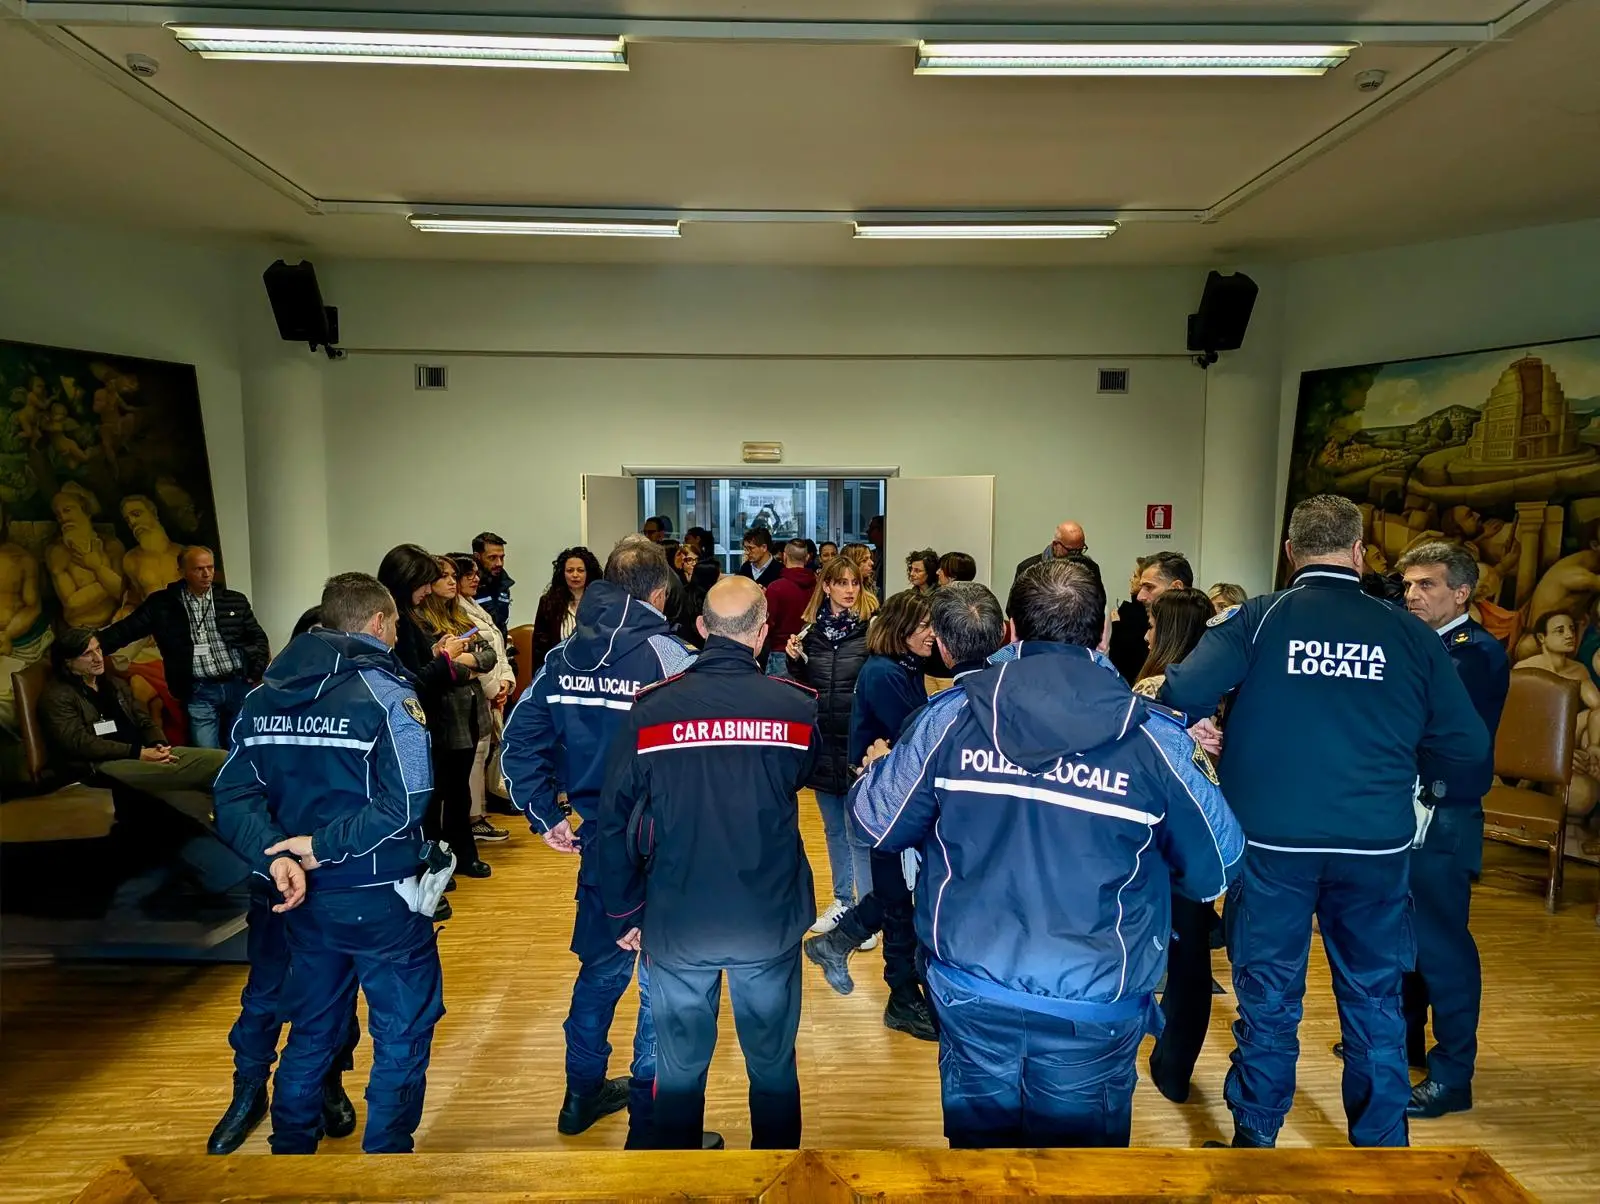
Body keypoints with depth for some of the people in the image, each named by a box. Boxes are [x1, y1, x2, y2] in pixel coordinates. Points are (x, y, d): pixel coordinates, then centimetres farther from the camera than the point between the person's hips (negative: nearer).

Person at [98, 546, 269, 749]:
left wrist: (255, 674, 1)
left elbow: (258, 638, 13)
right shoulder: (161, 604, 3)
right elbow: (124, 630, 4)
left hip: (238, 685, 1)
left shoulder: (235, 601, 7)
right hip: (199, 692, -1)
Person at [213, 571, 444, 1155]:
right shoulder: (386, 692, -16)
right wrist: (325, 846, -18)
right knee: (402, 1037, 11)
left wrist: (275, 855, -15)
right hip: (380, 902, -6)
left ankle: (290, 1151, 39)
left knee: (311, 1033, 25)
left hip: (304, 902, 7)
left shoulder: (265, 695, 3)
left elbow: (234, 795, -4)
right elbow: (405, 803, -27)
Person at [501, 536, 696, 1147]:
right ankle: (651, 1127, 20)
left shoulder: (562, 657, 2)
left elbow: (520, 742, 2)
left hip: (597, 842, 6)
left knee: (601, 965, 24)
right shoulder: (667, 654, -15)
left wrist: (545, 815, 9)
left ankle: (582, 1096, 41)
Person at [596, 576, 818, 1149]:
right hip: (770, 920, 0)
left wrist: (628, 911, 6)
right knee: (773, 1064, 20)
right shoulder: (797, 707, -11)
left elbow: (615, 819, -5)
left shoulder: (650, 709, -10)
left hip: (676, 924, 0)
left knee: (680, 1066, 20)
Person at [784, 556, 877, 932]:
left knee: (859, 829, 2)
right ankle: (842, 902, 32)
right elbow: (801, 687, 11)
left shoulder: (871, 626, -8)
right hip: (821, 741, 5)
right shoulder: (811, 629, 5)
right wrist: (793, 659, -5)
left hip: (857, 741, -5)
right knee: (833, 827, 17)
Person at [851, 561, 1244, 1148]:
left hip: (971, 994, 1)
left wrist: (877, 769, 19)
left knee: (980, 1133, 24)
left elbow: (877, 824, -3)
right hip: (1094, 1008, -1)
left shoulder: (953, 715, -12)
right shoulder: (1154, 738, -14)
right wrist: (1195, 773, 18)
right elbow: (1215, 869, -2)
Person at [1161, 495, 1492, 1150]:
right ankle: (1380, 1141, 32)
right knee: (1375, 1001, 18)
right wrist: (1437, 785, 23)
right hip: (1377, 847, 2)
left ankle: (1255, 1138, 27)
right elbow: (1467, 750, 2)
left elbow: (1183, 692, -20)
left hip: (1270, 839, -1)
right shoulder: (1410, 634, 0)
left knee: (1267, 998, 13)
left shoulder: (1257, 619, -7)